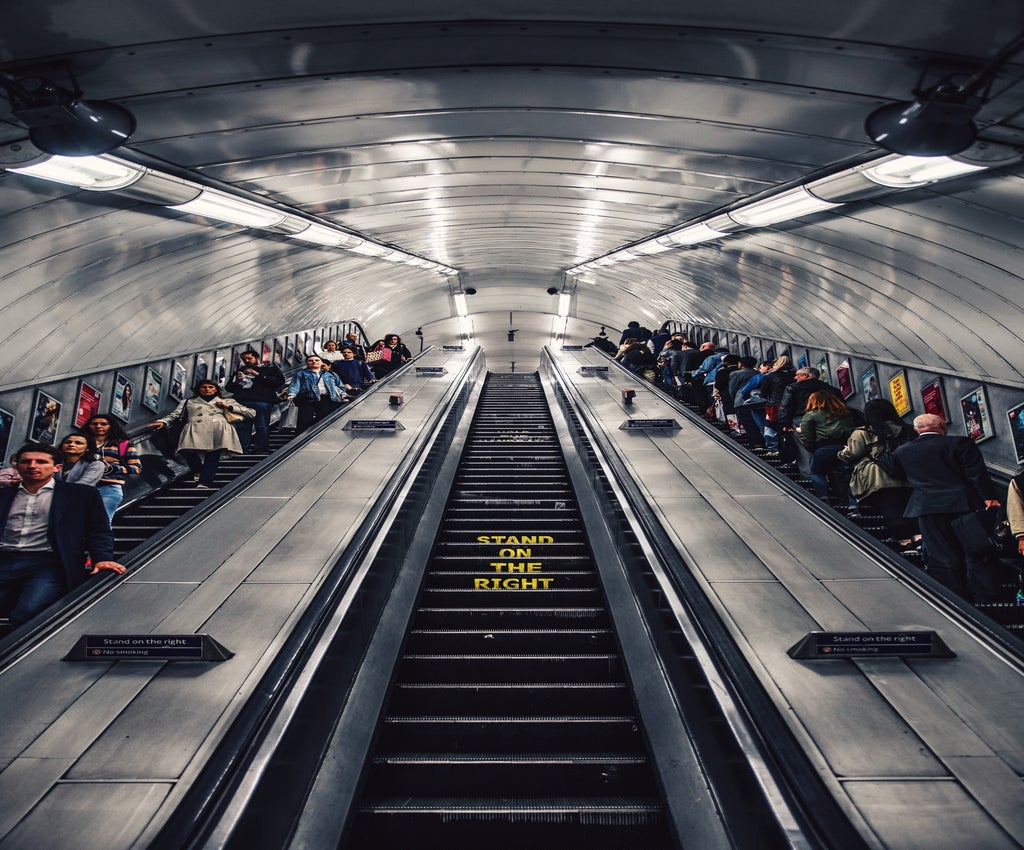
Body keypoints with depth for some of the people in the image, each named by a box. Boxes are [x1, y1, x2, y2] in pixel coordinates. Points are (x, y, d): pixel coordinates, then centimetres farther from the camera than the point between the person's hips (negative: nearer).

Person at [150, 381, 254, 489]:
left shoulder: (228, 401, 31)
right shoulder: (188, 402, 35)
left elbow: (252, 413, 23)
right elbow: (175, 414, 21)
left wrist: (229, 407, 14)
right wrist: (163, 421, 1)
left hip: (219, 427, -1)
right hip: (195, 428, 1)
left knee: (214, 454, -32)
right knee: (187, 451, -31)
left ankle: (204, 483, -41)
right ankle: (198, 471, -4)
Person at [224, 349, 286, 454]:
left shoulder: (270, 368, 15)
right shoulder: (241, 370, 29)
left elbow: (280, 381, -3)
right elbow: (229, 387, 30)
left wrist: (258, 375, -5)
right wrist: (236, 381, 6)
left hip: (262, 401, -4)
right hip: (241, 401, 4)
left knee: (262, 427, -12)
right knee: (241, 427, -6)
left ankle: (260, 450, -10)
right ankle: (243, 451, -4)